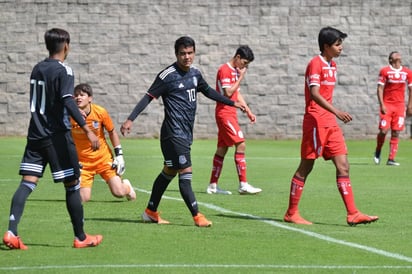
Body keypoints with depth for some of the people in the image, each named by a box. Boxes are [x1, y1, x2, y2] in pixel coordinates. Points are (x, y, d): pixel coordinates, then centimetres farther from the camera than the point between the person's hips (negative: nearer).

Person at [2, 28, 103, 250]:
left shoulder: (37, 69, 13)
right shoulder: (63, 71, -10)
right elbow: (68, 102, -22)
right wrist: (87, 130, -25)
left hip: (35, 135, 7)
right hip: (57, 137, -6)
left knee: (27, 183, -2)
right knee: (72, 185, 5)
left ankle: (11, 232, -17)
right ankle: (80, 237, 12)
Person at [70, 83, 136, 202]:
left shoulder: (100, 112, -13)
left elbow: (112, 132, 3)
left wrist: (119, 155, 2)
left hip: (104, 158, 0)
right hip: (82, 162, 0)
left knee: (118, 192, -9)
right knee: (83, 198, -11)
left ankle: (126, 186, 30)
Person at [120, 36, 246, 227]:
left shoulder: (194, 73, 11)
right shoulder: (168, 75, -12)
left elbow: (208, 91, 28)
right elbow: (148, 97, -12)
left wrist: (232, 103, 33)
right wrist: (130, 120, -20)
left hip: (186, 133, 8)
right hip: (174, 132, -8)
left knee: (169, 171, 14)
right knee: (186, 173, -11)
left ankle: (150, 212, 24)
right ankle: (197, 216, -10)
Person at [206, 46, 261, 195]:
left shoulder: (235, 71, 18)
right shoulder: (225, 70, -12)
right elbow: (228, 92, -19)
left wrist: (248, 111, 17)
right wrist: (240, 78, -12)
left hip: (230, 114, 10)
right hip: (225, 114, -10)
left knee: (222, 148, 9)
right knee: (240, 144, -15)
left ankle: (212, 186, 11)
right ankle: (243, 184, -17)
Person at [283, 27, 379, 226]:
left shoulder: (332, 65, 16)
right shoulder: (316, 63, -11)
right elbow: (314, 94, -23)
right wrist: (336, 111, -33)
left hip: (330, 123, 8)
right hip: (315, 122, -8)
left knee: (343, 167, 0)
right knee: (305, 168, -1)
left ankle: (352, 214, -3)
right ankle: (291, 214, 8)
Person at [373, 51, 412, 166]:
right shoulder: (385, 71, -2)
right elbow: (380, 88, -3)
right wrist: (382, 105, -11)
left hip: (400, 105, 3)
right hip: (387, 104, -3)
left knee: (396, 133, -1)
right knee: (384, 130, -9)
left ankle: (391, 159, 1)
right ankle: (377, 152, 17)